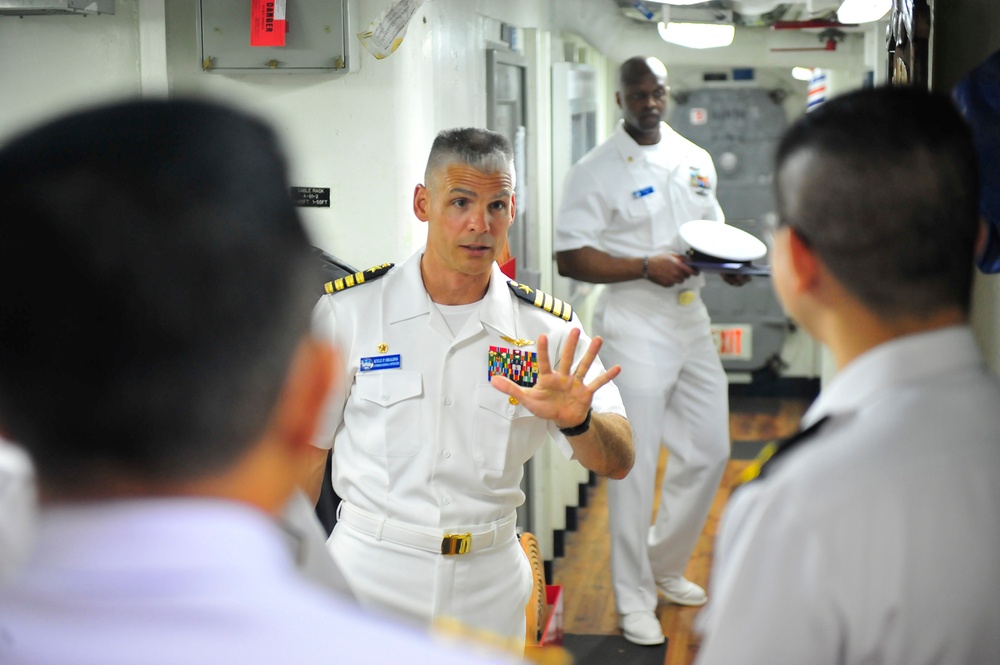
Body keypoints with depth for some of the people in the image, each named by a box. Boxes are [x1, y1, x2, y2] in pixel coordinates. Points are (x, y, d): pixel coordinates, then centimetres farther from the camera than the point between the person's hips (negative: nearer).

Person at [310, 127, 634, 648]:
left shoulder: (549, 328, -3)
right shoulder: (348, 310, -6)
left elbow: (618, 463, -7)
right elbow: (307, 449, 1)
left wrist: (575, 421, -28)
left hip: (490, 583, 2)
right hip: (371, 569, -1)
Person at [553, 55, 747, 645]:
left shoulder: (696, 161, 12)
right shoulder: (597, 171, -7)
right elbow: (570, 259, -12)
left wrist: (732, 263, 0)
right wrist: (646, 266, -20)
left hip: (692, 318, 7)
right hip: (635, 323, -6)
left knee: (708, 452, 12)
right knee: (635, 464, -3)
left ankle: (667, 566, 31)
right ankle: (634, 598, 10)